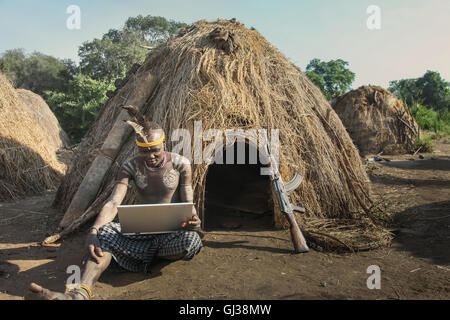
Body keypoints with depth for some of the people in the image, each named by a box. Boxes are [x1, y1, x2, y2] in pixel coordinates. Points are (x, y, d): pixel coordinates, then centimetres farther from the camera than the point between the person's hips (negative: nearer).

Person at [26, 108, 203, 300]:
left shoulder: (180, 164, -7)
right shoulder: (131, 167, -4)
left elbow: (188, 203, -4)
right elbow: (113, 203, -16)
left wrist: (193, 219, -29)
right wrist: (93, 232, -34)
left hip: (172, 231, -1)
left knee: (191, 240, -37)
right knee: (104, 233, -28)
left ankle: (151, 254, -8)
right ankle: (80, 294, -50)